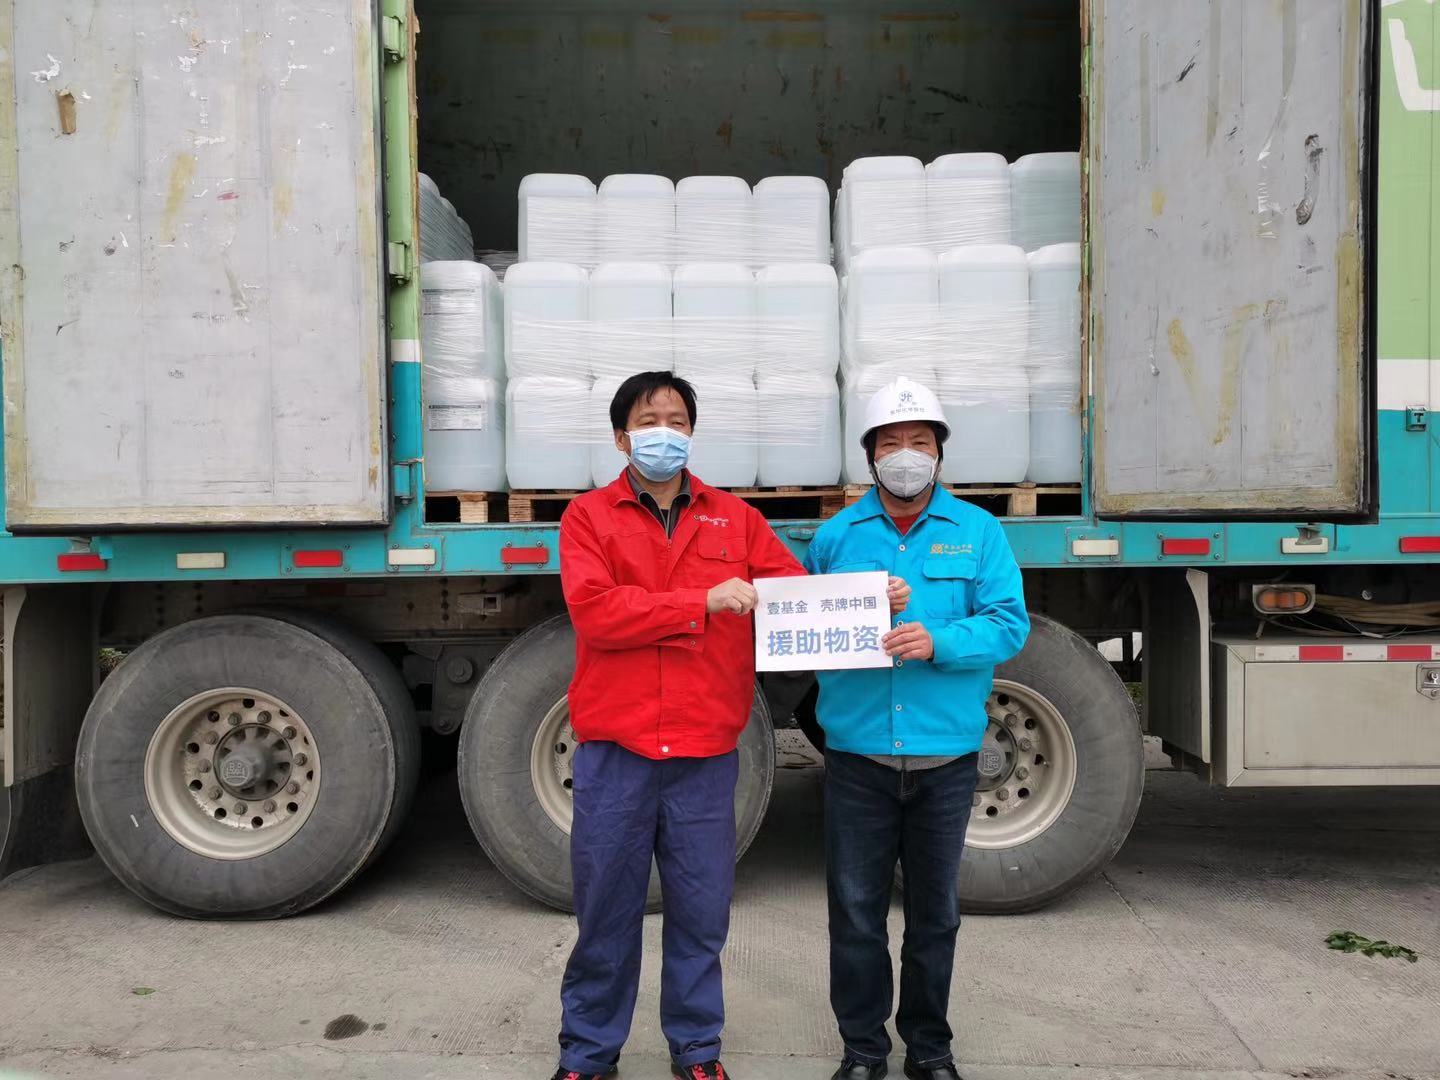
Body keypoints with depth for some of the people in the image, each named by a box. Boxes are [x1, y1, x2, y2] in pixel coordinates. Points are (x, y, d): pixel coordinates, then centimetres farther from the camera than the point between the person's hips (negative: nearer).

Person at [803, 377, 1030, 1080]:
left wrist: (938, 641, -22)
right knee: (855, 910, 7)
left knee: (935, 910, 15)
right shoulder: (837, 534, 6)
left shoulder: (978, 531, 3)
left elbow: (1009, 624, -6)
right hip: (858, 753, 0)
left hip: (945, 753, 0)